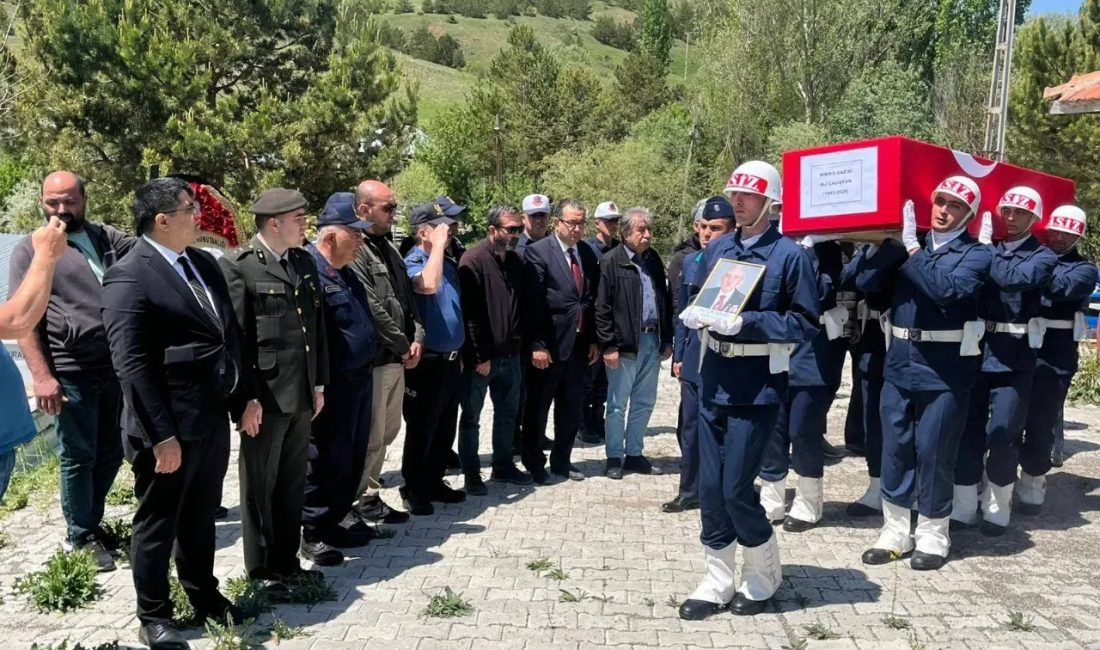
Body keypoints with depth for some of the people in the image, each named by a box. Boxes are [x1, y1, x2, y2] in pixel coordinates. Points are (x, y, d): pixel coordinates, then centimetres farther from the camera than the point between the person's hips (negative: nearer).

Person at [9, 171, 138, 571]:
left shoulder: (108, 238, 10)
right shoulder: (29, 250, -3)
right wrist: (41, 376, -17)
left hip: (117, 365, 5)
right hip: (72, 372, -5)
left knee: (111, 452, 15)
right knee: (79, 457, 7)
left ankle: (91, 522, 33)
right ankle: (81, 537, 24)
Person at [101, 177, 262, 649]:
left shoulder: (203, 263, 9)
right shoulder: (128, 277, -15)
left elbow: (232, 335, 14)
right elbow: (131, 364, -19)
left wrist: (247, 397, 10)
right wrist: (161, 436, -21)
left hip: (213, 418, 7)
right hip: (168, 428, -7)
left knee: (201, 516, 22)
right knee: (157, 523, 11)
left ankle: (204, 596, 39)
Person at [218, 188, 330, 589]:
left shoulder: (305, 262, 11)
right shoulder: (238, 266, -9)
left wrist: (319, 384, 13)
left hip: (302, 395, 6)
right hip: (265, 396, -6)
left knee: (293, 484, 16)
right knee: (260, 487, 8)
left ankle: (287, 562, 30)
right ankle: (262, 571, 23)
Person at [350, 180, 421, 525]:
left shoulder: (389, 247, 14)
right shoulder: (353, 251, -14)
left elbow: (407, 297, 14)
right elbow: (372, 309, -19)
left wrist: (416, 338, 0)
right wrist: (404, 346, -11)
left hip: (397, 357, 9)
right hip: (373, 358, -9)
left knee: (388, 431, 16)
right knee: (371, 435, 2)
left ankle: (369, 491, 29)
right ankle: (363, 499, 17)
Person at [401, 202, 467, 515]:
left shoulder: (449, 263, 11)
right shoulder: (412, 262, -13)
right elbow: (428, 285, -38)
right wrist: (439, 244, -25)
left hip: (450, 360, 8)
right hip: (427, 361, -8)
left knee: (445, 429, 16)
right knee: (421, 430, 4)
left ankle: (434, 482, 30)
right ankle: (413, 490, 17)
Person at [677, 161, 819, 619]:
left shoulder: (789, 255, -7)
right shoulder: (717, 249, 9)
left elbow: (805, 323, -9)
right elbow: (693, 298, 18)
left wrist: (746, 322, -19)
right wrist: (694, 315, -5)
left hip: (757, 386, -5)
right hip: (712, 380, 6)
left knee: (736, 489, -2)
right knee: (710, 487, 8)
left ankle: (763, 574, 25)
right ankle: (718, 581, 24)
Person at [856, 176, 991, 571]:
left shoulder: (976, 254, -2)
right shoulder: (908, 245, 9)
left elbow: (947, 289, -21)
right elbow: (865, 282, -2)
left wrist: (912, 247, -19)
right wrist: (897, 241, -11)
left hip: (945, 368, -4)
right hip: (900, 362, 4)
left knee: (933, 452, 4)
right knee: (895, 447, 8)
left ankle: (933, 535, 20)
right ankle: (895, 530, 21)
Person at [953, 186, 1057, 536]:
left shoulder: (1043, 257, 2)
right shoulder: (986, 247, 11)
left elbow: (1015, 277, -20)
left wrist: (987, 250, -11)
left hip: (1014, 356, -2)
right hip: (976, 349, 3)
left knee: (1003, 433, -1)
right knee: (968, 428, 6)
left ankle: (997, 508, 17)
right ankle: (964, 506, 17)